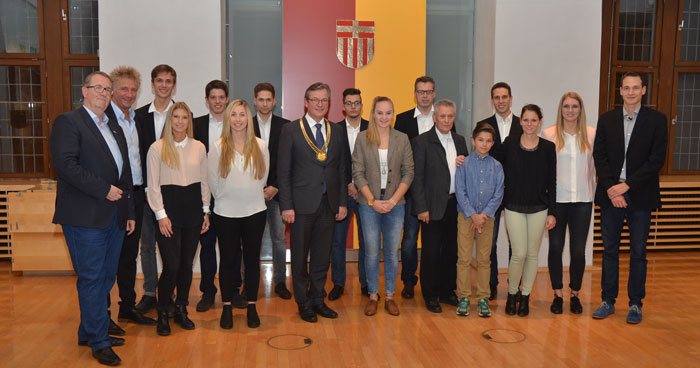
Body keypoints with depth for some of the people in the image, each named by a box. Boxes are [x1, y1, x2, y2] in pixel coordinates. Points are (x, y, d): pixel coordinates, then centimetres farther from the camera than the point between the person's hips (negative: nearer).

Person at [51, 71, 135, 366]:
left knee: (105, 277, 13)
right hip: (85, 217, -8)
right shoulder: (68, 122, -4)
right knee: (92, 278, -1)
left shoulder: (114, 128, 20)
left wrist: (129, 213, 18)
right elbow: (65, 164, -17)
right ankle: (99, 342, 9)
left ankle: (89, 332, 27)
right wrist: (104, 189, -17)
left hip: (114, 216, 8)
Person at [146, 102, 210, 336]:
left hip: (193, 207, 4)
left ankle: (181, 310, 24)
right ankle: (162, 314, 12)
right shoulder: (157, 148, -3)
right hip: (169, 206, -3)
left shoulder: (199, 147, 7)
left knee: (187, 264, 8)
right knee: (171, 266, -7)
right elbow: (153, 185, -3)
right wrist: (161, 215, -8)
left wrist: (206, 211, 9)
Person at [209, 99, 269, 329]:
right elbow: (212, 180, 2)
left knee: (252, 259, 8)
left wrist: (251, 196, 11)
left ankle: (251, 306, 20)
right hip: (226, 213, -1)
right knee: (227, 260, 7)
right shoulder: (218, 147, -2)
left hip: (255, 211, 1)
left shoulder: (260, 146, 2)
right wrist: (225, 198, 8)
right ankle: (227, 307, 19)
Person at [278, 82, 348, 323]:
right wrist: (286, 206, -10)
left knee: (322, 256, 12)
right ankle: (303, 303, 22)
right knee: (300, 257, 7)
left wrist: (343, 202, 5)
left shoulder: (336, 132, 9)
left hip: (328, 204, 4)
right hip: (302, 204, -3)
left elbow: (341, 170, 11)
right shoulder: (291, 130, -3)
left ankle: (318, 299, 27)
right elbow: (283, 171, -5)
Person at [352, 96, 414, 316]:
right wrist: (373, 201, -9)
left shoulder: (402, 139, 3)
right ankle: (373, 296, 17)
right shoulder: (362, 138, 1)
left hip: (395, 203, 1)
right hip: (369, 203, -1)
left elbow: (408, 173, 2)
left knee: (392, 251, 5)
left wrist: (393, 200, -9)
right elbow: (358, 173, -2)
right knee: (372, 251, 4)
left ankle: (390, 296, 18)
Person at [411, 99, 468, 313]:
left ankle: (447, 291, 28)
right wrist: (421, 208, -14)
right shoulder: (422, 142, -6)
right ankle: (430, 296, 16)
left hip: (455, 205, 6)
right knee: (431, 252, 3)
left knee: (451, 251, 13)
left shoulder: (460, 141, 12)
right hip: (434, 206, -5)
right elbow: (417, 177, -9)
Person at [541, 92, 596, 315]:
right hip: (557, 198, -1)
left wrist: (596, 192, 7)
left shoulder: (591, 134, 5)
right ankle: (557, 295, 18)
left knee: (578, 250, 3)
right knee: (555, 247, 4)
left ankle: (575, 294, 20)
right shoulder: (549, 134, 1)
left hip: (582, 199, 1)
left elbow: (595, 164, 11)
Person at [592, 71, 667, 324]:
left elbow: (657, 160, -7)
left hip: (640, 196, -2)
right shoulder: (607, 119, 7)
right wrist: (610, 188, -10)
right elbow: (599, 156, 2)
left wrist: (626, 185, -14)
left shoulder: (656, 120, 0)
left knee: (638, 253, 6)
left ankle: (635, 304, 18)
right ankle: (608, 301, 20)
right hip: (610, 195, 2)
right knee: (610, 250, 9)